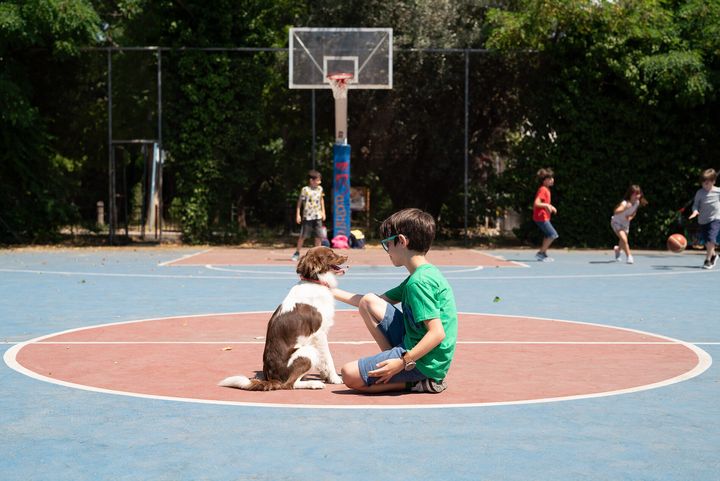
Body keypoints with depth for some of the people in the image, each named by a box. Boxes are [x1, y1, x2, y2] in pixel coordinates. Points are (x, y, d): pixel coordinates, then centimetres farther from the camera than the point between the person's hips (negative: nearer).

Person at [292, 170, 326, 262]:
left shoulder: (320, 189, 6)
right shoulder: (305, 190, -8)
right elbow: (299, 202, -4)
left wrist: (323, 212, 16)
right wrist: (298, 214, -6)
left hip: (317, 216, 4)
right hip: (307, 216, -4)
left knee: (319, 236, 1)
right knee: (303, 236, 1)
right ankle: (297, 253, 14)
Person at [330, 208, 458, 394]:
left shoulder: (418, 282, -19)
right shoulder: (423, 274, 13)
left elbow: (437, 333, -25)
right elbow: (379, 301, 22)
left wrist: (403, 362, -26)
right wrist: (333, 292, 24)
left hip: (424, 362, -10)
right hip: (412, 346, 10)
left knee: (349, 375, -13)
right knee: (368, 302, 8)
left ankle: (421, 382, -7)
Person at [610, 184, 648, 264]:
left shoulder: (637, 202, -11)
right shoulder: (625, 203, -33)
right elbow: (616, 212, -50)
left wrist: (630, 217, -12)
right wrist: (625, 208, -65)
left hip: (626, 223, 7)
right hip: (616, 222, -7)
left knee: (623, 242, 17)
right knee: (624, 239, -25)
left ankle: (617, 249, 50)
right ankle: (629, 256, -14)